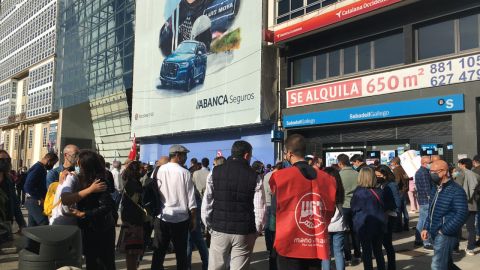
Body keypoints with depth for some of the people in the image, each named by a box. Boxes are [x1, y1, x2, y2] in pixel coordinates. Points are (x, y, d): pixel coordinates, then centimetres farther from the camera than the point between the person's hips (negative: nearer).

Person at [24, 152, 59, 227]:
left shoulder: (41, 168, 16)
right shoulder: (38, 168, -15)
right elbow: (28, 186, -23)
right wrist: (39, 199, -18)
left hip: (33, 201, 10)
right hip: (35, 201, -10)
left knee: (32, 226, 11)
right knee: (45, 225, -14)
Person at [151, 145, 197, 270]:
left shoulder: (159, 171, -2)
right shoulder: (185, 173, -6)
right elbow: (191, 200, -5)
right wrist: (193, 219, 6)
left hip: (162, 218, 1)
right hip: (181, 218, -1)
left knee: (158, 253, 8)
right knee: (181, 253, 11)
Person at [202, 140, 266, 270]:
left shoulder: (215, 172, 1)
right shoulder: (254, 177, -4)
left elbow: (206, 203, 1)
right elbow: (259, 209, -6)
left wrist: (209, 225, 12)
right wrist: (257, 230, 7)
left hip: (219, 229, 2)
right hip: (244, 232, -1)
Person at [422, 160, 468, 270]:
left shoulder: (456, 190, -15)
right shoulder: (435, 189, 12)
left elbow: (462, 214, -22)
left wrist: (444, 231, -20)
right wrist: (426, 228, 12)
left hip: (445, 235, -8)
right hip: (435, 233, 8)